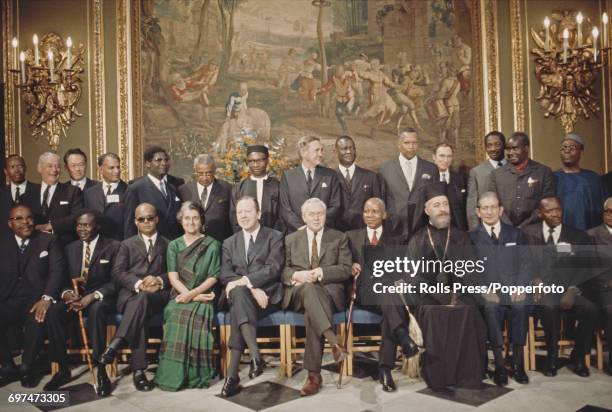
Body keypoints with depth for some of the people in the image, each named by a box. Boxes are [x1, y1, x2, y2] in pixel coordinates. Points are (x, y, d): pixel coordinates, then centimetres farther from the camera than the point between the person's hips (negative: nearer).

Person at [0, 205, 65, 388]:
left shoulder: (48, 241, 8)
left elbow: (57, 270, -3)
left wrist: (46, 298, -20)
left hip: (36, 299, -2)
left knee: (37, 319, -34)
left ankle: (26, 368, -10)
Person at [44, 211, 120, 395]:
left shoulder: (113, 246, -1)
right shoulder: (70, 248, 15)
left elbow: (116, 281, -8)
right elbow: (64, 278, 12)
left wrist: (93, 296, -23)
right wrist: (67, 293, -13)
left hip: (101, 299, -4)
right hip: (75, 296, 5)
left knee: (96, 310, -38)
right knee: (53, 311, -26)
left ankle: (101, 371, -32)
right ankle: (63, 369, -17)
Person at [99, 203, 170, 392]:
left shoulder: (168, 245, 24)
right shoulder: (127, 244, 24)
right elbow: (117, 272, 7)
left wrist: (160, 280, -11)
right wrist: (138, 283, -12)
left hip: (157, 294, 0)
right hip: (130, 294, 0)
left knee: (143, 298, -39)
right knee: (140, 313, -37)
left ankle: (115, 344, -44)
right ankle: (138, 370, -40)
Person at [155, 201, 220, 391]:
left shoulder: (212, 245, 9)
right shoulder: (174, 246, 14)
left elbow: (213, 277, 1)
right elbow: (173, 278, 2)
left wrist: (193, 293, -15)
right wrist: (194, 296, -13)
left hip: (202, 296, -1)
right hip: (179, 296, 1)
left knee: (195, 316, -31)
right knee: (176, 315, -29)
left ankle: (195, 374, -21)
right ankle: (174, 374, -22)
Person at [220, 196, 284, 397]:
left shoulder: (274, 237, 9)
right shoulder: (229, 243, 20)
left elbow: (273, 268, -7)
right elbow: (226, 275, 5)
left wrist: (245, 280, -20)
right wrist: (251, 288, -14)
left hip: (267, 295, -2)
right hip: (238, 294, 3)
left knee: (238, 307, -34)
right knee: (238, 292, -35)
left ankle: (233, 374, -36)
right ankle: (255, 355, -45)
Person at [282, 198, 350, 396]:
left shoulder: (339, 238, 14)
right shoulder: (291, 239, 19)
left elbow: (345, 270, 2)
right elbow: (283, 270, 11)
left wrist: (321, 272, -13)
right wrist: (296, 275, -13)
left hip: (329, 291, -1)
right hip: (298, 292, 1)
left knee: (311, 312, -36)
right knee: (308, 287, -38)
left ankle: (314, 374, -33)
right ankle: (334, 341, -47)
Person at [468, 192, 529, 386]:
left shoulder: (516, 234, 17)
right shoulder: (471, 237, 10)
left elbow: (525, 264, 10)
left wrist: (520, 287, -6)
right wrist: (484, 290, -11)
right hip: (488, 293, -1)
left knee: (520, 305, -29)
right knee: (490, 307, -31)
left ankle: (518, 364, -15)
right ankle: (499, 365, -18)